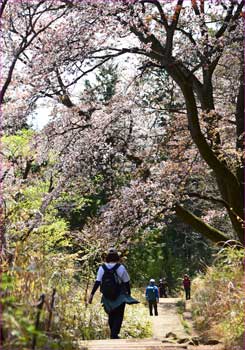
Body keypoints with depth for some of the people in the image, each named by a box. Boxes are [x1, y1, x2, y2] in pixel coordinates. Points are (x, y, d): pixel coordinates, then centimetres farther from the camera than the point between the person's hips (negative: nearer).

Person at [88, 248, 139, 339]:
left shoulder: (102, 268, -4)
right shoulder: (121, 268, -10)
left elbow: (97, 282, -9)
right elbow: (126, 282, -4)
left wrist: (92, 294, -6)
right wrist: (129, 293, 9)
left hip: (107, 297, 3)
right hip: (120, 297, -3)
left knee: (111, 316, 19)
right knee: (119, 316, 4)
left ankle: (113, 334, 27)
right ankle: (115, 334, -9)